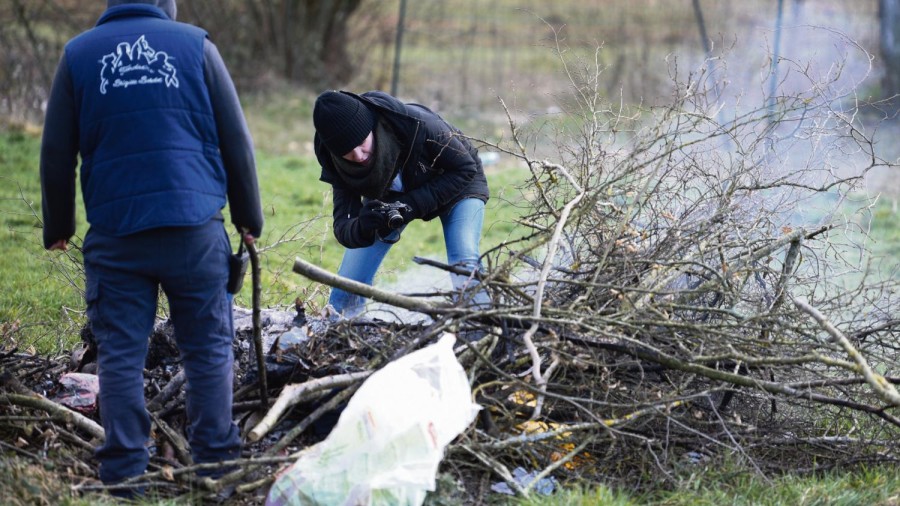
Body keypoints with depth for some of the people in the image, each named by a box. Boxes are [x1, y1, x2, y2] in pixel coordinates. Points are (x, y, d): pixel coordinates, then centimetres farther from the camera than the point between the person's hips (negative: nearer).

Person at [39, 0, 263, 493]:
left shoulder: (78, 53, 6)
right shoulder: (195, 44, 5)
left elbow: (56, 153, 8)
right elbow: (236, 139, 6)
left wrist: (57, 227, 19)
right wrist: (249, 216, 15)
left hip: (115, 231, 0)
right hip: (194, 226, 0)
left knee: (120, 354, 5)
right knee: (208, 348, 8)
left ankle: (123, 470, 5)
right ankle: (215, 457, 11)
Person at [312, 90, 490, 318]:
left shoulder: (418, 125, -41)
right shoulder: (338, 167, -29)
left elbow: (465, 169, -28)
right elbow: (343, 229, -26)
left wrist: (414, 204, -38)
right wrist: (362, 227, -51)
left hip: (455, 186, -3)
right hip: (388, 196, 3)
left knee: (465, 266, -26)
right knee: (350, 279, -2)